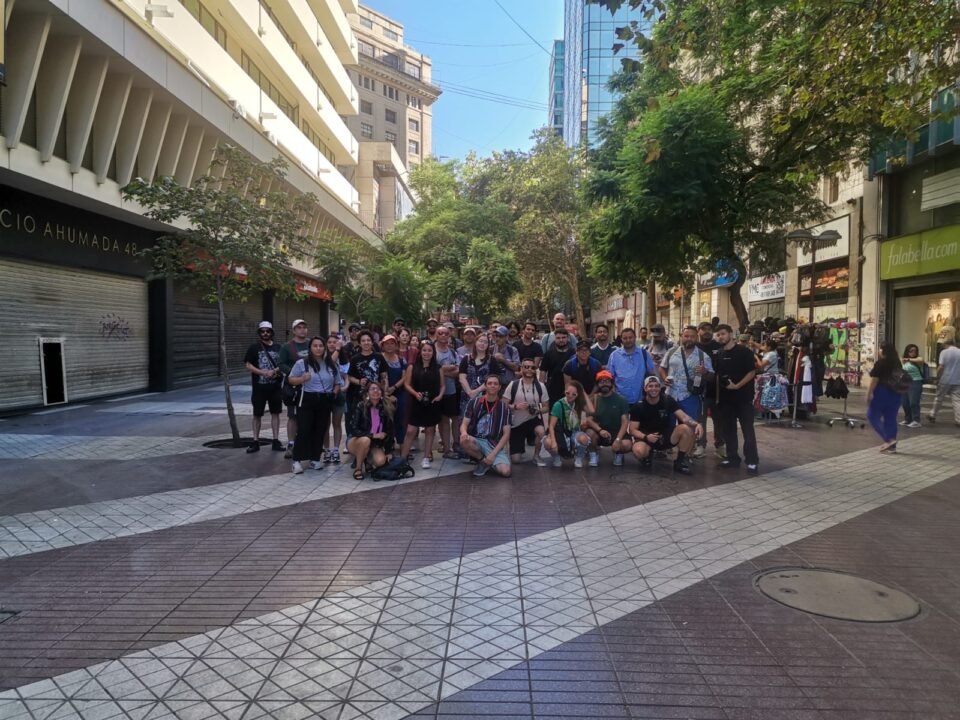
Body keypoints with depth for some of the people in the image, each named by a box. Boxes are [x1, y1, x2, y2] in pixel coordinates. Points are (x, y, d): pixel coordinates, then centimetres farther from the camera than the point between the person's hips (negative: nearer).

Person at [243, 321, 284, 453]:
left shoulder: (278, 348, 9)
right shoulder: (254, 347, 0)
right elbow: (247, 365, -5)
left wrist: (277, 370, -8)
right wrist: (263, 373, -17)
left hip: (275, 386, 2)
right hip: (259, 386, -2)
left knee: (275, 413, 6)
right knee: (257, 414, 4)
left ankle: (276, 441, 12)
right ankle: (255, 442, 12)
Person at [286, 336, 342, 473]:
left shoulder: (331, 364, 8)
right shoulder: (302, 363, -4)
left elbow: (338, 383, 17)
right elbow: (290, 379, 0)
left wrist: (334, 393, 1)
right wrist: (302, 379, -18)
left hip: (325, 401, 4)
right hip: (307, 400, -4)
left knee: (320, 431, 8)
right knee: (304, 431, -7)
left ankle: (315, 459, 19)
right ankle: (297, 460, -1)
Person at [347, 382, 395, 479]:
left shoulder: (386, 409, -9)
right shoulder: (360, 406, -18)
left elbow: (390, 432, -2)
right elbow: (353, 430, -23)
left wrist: (389, 451, -4)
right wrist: (373, 435, -27)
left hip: (375, 444, 3)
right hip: (356, 442, -3)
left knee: (380, 461, -25)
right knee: (365, 440, -37)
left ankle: (366, 459, 11)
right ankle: (358, 468, -13)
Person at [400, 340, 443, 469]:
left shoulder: (437, 368, 5)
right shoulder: (412, 367, 0)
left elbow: (442, 385, 9)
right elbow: (406, 384, -1)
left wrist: (440, 395, -9)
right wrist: (415, 393, -17)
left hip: (433, 403, 2)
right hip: (417, 403, -2)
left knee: (430, 430, 9)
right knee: (411, 431, -4)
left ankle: (426, 458, 18)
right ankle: (402, 458, 4)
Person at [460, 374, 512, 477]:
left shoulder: (504, 407, -2)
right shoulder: (474, 401, -2)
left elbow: (506, 434, -4)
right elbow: (464, 424, -2)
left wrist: (493, 454, -14)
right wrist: (464, 433, -28)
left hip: (494, 444, -1)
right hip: (476, 440, 1)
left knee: (505, 471, -25)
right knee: (464, 441, -35)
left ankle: (486, 462, 9)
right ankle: (483, 461, -5)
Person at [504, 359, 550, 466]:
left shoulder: (540, 386, -6)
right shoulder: (513, 385, -10)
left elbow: (546, 407, 1)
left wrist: (538, 410, -21)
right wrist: (516, 406, -26)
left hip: (533, 419, 0)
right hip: (516, 423, 0)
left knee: (540, 431, -36)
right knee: (516, 459, -3)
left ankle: (536, 456, -7)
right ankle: (522, 442, 33)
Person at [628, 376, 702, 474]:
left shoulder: (668, 401, -6)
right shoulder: (638, 406, -10)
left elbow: (683, 417, -16)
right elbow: (633, 430, -11)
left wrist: (696, 424, -37)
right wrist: (646, 437, -31)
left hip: (667, 436, 2)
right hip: (646, 438, -2)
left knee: (687, 428, -25)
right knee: (638, 451, -37)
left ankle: (680, 461, -5)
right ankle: (648, 455, 4)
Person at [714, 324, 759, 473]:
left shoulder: (744, 352, -6)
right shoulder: (720, 355, 11)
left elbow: (752, 372, -10)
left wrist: (737, 385, -19)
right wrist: (718, 396, 10)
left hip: (743, 396, -6)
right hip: (726, 397, 6)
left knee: (748, 429, -4)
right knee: (728, 429, 9)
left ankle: (752, 461, 0)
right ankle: (733, 458, 18)